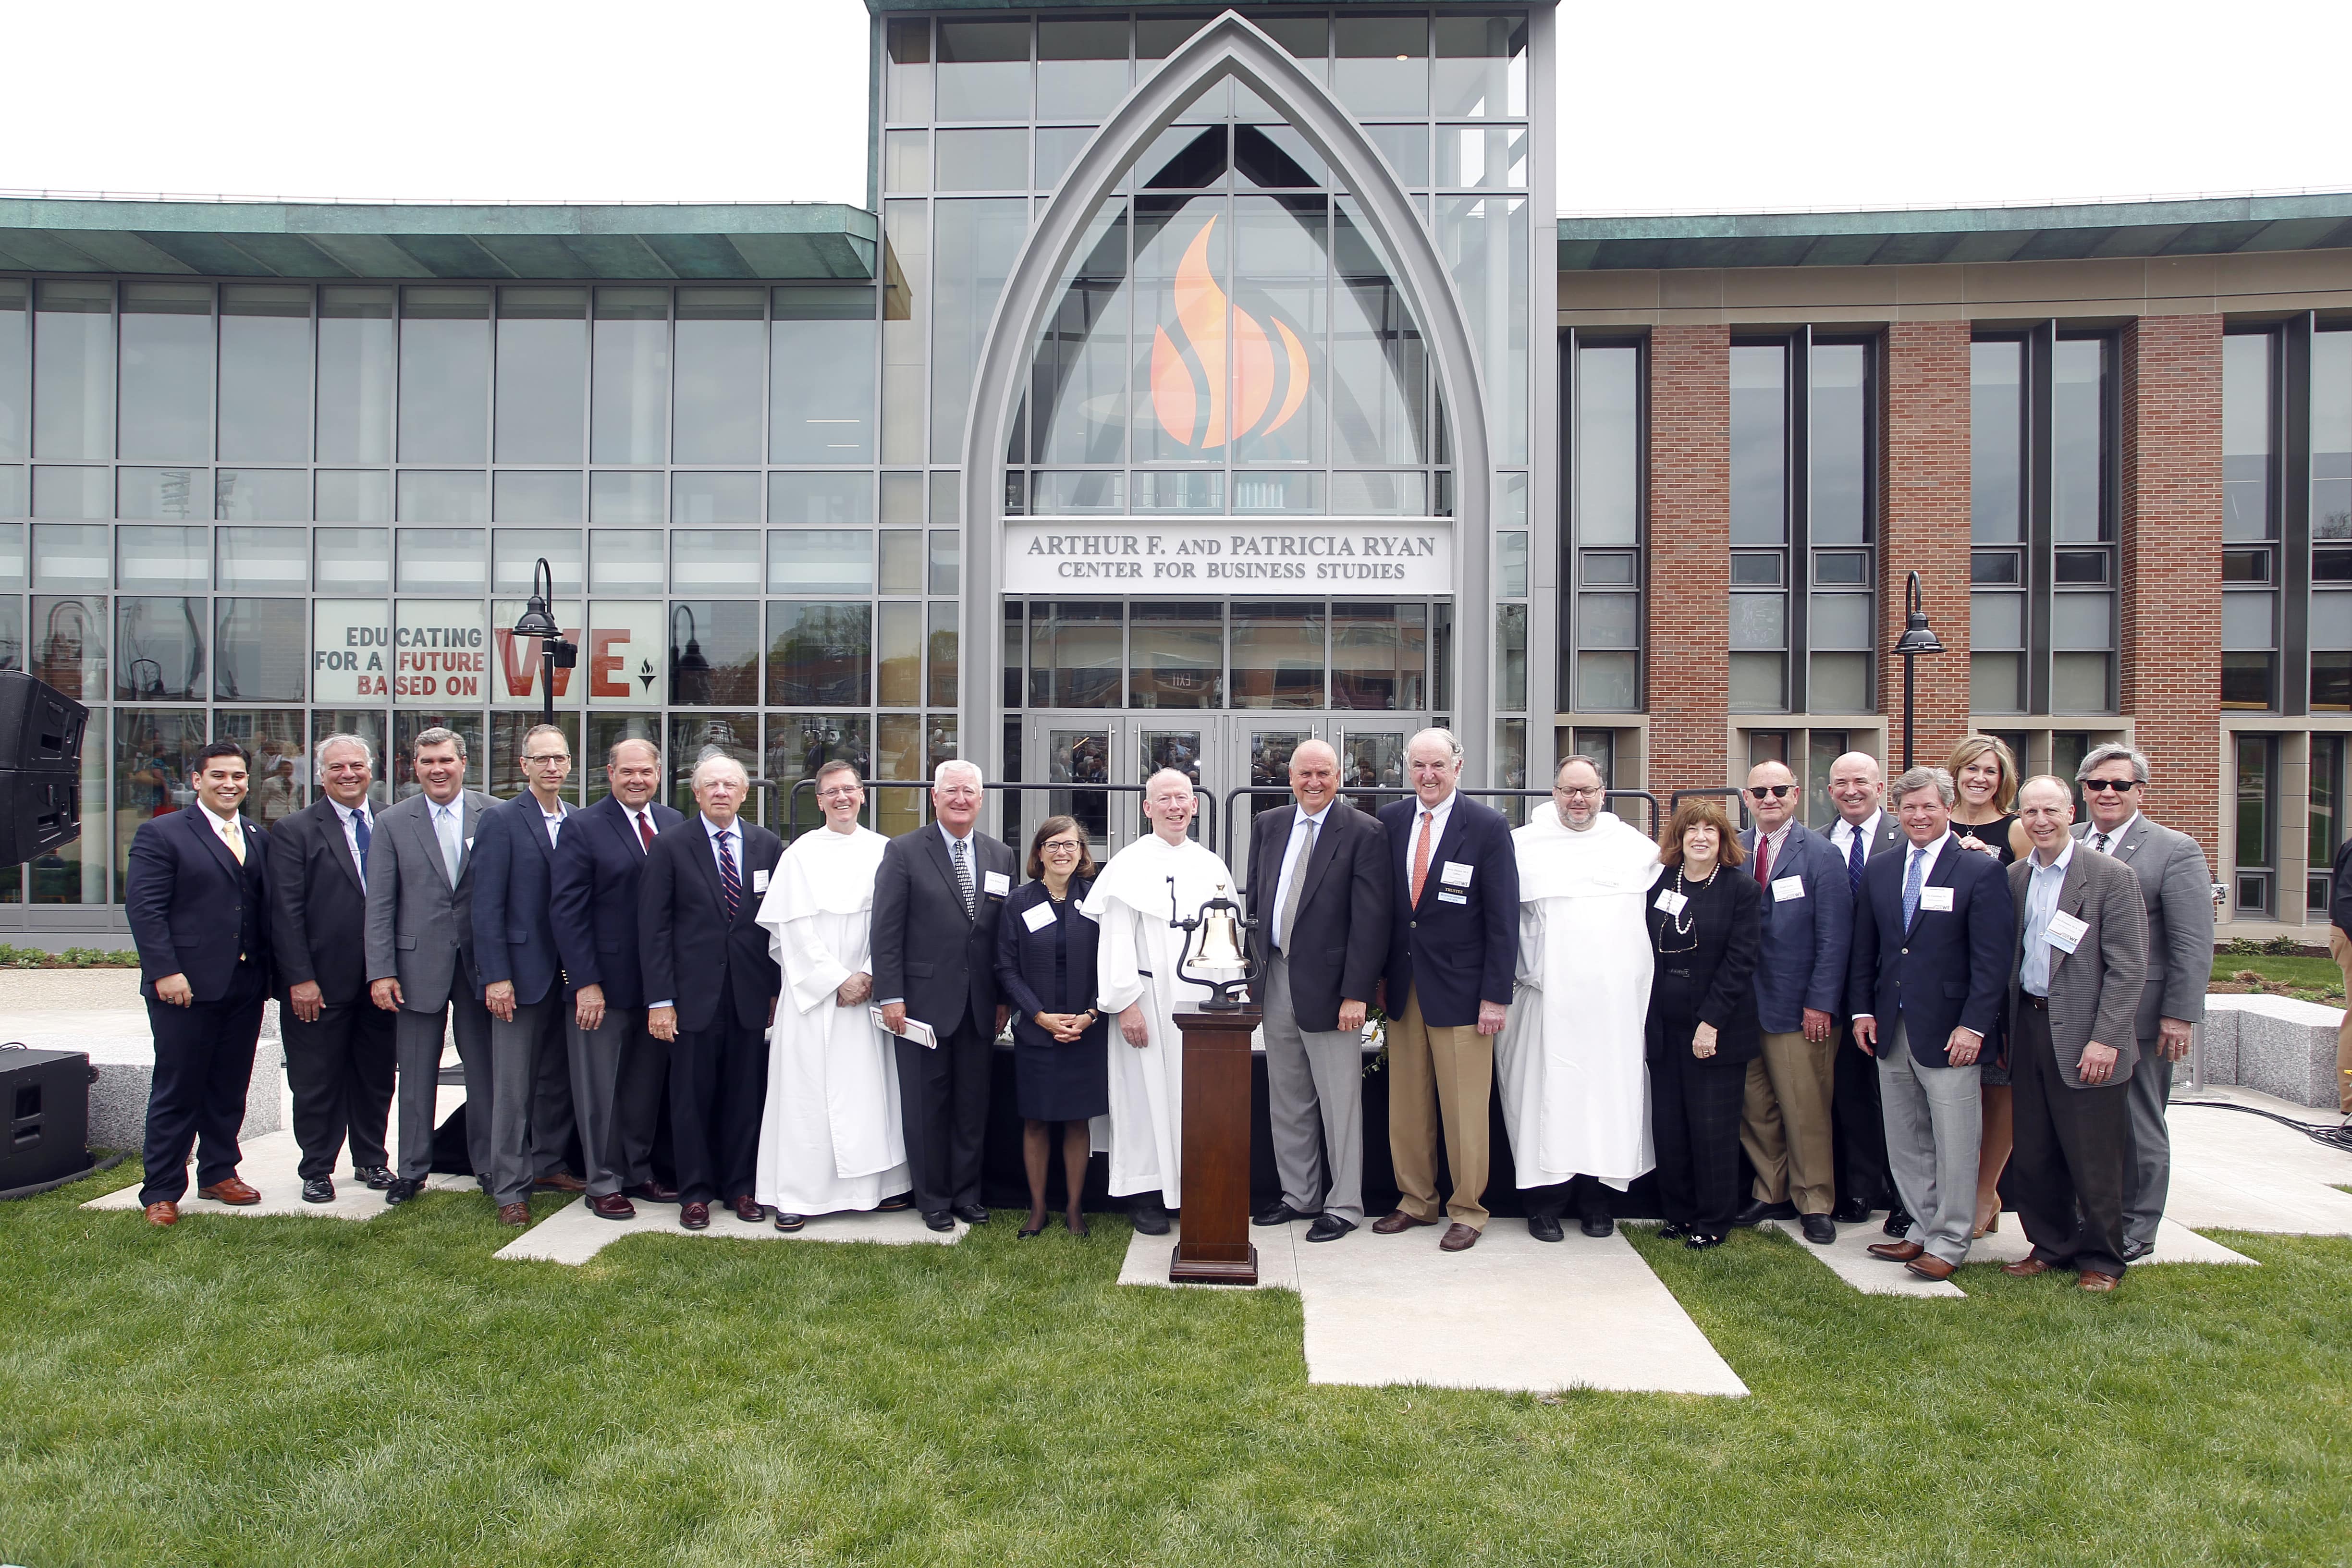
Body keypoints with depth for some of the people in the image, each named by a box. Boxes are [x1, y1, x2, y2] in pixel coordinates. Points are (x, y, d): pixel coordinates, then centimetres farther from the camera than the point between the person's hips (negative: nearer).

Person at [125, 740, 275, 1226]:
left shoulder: (258, 839, 13)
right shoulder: (161, 834, -3)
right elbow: (143, 908, -9)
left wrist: (268, 973, 7)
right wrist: (165, 972, -16)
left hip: (246, 987, 5)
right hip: (187, 987, -5)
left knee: (230, 1089, 12)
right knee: (177, 1091, 2)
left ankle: (220, 1173, 25)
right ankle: (161, 1192, 12)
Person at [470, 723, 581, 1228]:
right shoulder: (501, 820, -6)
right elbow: (487, 905, -9)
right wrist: (496, 976, -14)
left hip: (567, 973, 5)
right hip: (522, 972, -5)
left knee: (558, 1078, 14)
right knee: (513, 1086, 2)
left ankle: (549, 1163, 29)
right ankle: (509, 1188, 10)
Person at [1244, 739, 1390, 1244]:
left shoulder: (1363, 833, -7)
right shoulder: (1267, 825, 10)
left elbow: (1370, 920, -11)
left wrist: (1356, 993, -15)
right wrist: (1258, 965, 8)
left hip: (1328, 984, -5)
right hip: (1277, 977, 6)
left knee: (1340, 1102, 3)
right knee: (1287, 1101, 15)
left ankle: (1344, 1206, 16)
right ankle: (1299, 1196, 29)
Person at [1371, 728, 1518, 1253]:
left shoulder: (1488, 827, -7)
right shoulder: (1390, 820, 4)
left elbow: (1503, 918, -7)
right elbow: (1383, 906, 10)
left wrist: (1496, 996, -11)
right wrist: (1379, 975, 7)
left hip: (1460, 989, -4)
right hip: (1403, 987, 4)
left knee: (1464, 1109, 4)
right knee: (1406, 1105, 11)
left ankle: (1467, 1211, 20)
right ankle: (1415, 1201, 27)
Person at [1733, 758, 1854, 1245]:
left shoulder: (1820, 854, -4)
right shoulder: (1733, 851, 6)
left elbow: (1835, 936, -6)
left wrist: (1820, 1002, -12)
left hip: (1799, 1009, -4)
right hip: (1744, 1006, 4)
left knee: (1806, 1112, 4)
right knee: (1755, 1109, 10)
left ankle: (1815, 1205, 18)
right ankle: (1771, 1195, 25)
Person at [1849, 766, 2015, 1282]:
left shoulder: (1980, 871, -5)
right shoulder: (1879, 871, 10)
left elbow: (1993, 959, -9)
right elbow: (1864, 948, 14)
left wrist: (1974, 1026, -15)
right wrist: (1862, 1009, 6)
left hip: (1948, 1032, -5)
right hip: (1890, 1029, 5)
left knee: (1954, 1144, 2)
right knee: (1905, 1143, 13)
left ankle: (1949, 1243, 13)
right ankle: (1925, 1228, 25)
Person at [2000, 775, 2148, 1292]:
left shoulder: (2112, 876, -8)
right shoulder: (2014, 877, 8)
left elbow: (2129, 967, -11)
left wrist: (2105, 1039, -16)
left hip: (2083, 1038, -5)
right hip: (2029, 1030, 5)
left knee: (2094, 1160, 4)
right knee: (2034, 1153, 12)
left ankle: (2101, 1259, 20)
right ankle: (2051, 1246, 27)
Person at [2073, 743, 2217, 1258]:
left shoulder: (2176, 851, -5)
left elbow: (2193, 944, -8)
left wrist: (2179, 1015, -12)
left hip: (2138, 1015, -4)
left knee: (2138, 1124, 8)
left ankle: (2136, 1230, 20)